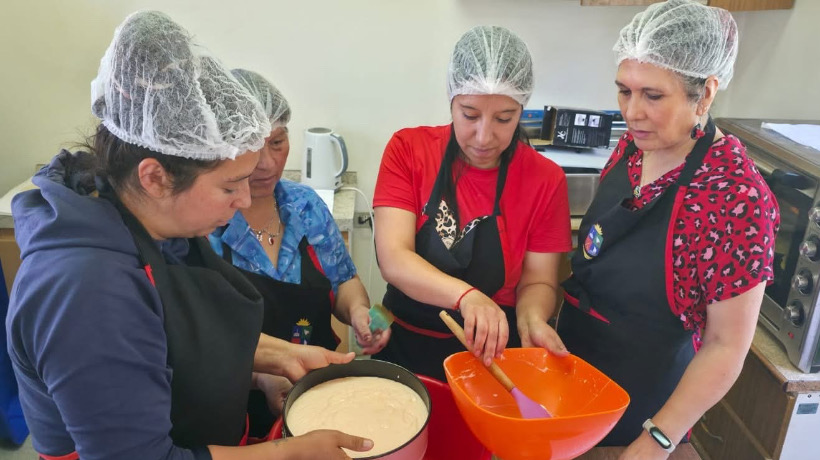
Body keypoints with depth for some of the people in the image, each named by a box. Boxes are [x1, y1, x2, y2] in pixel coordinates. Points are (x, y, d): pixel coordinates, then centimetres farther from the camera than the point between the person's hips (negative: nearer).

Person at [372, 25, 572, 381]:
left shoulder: (546, 180, -8)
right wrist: (467, 295, -34)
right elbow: (393, 259, -18)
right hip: (404, 348, 1)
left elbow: (538, 281, -3)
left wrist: (531, 319, -25)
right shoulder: (407, 150, -9)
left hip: (491, 356, 0)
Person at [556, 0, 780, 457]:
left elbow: (727, 346, -20)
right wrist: (541, 315, 5)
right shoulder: (633, 146, -7)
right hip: (573, 369, 6)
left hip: (636, 405, -6)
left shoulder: (735, 198, -26)